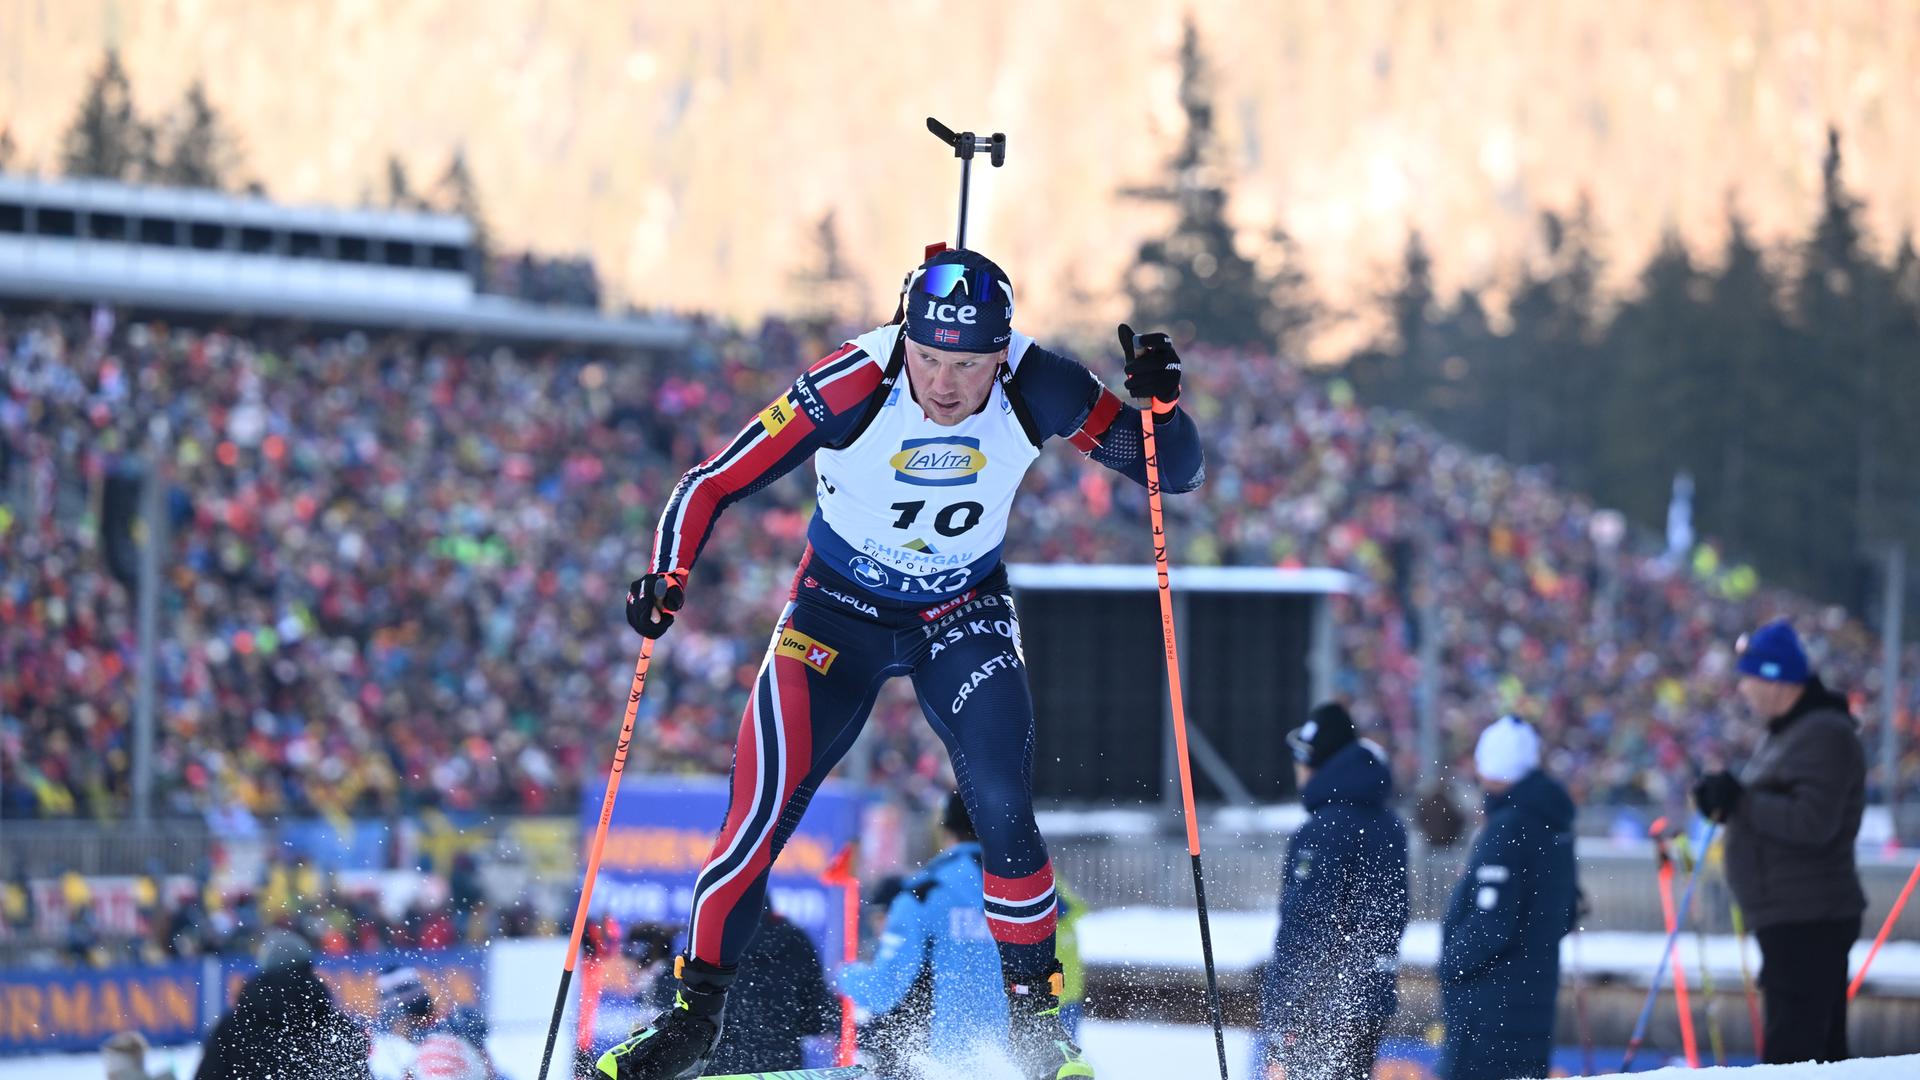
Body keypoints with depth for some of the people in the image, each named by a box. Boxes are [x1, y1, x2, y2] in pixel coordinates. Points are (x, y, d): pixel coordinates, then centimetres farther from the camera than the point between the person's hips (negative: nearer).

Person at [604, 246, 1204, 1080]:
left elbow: (1175, 473, -15)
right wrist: (667, 582, -38)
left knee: (1001, 811, -17)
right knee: (764, 810, -14)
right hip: (839, 608, -1)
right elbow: (713, 483, -23)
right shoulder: (852, 388, -28)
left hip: (963, 615, 1)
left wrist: (1159, 403, -35)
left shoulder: (1038, 391, -22)